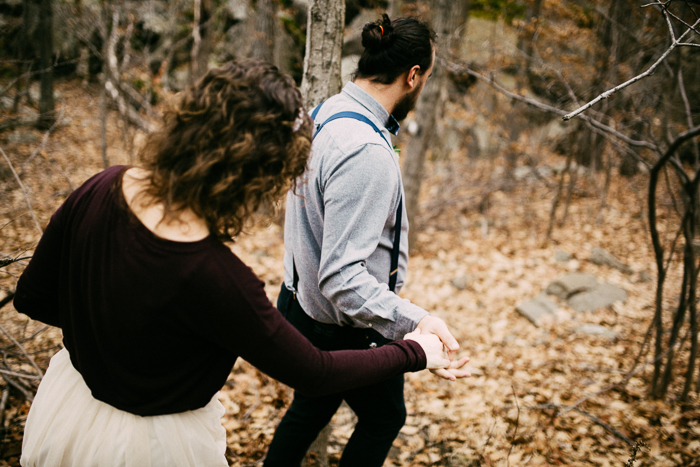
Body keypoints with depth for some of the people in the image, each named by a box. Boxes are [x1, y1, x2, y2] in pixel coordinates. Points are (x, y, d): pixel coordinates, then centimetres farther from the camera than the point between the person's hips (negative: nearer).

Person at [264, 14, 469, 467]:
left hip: (303, 306, 9)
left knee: (312, 408, 28)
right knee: (385, 416, 19)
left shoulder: (326, 113, -2)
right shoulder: (366, 154, -33)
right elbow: (341, 278, -36)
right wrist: (415, 321, -44)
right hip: (346, 332, -9)